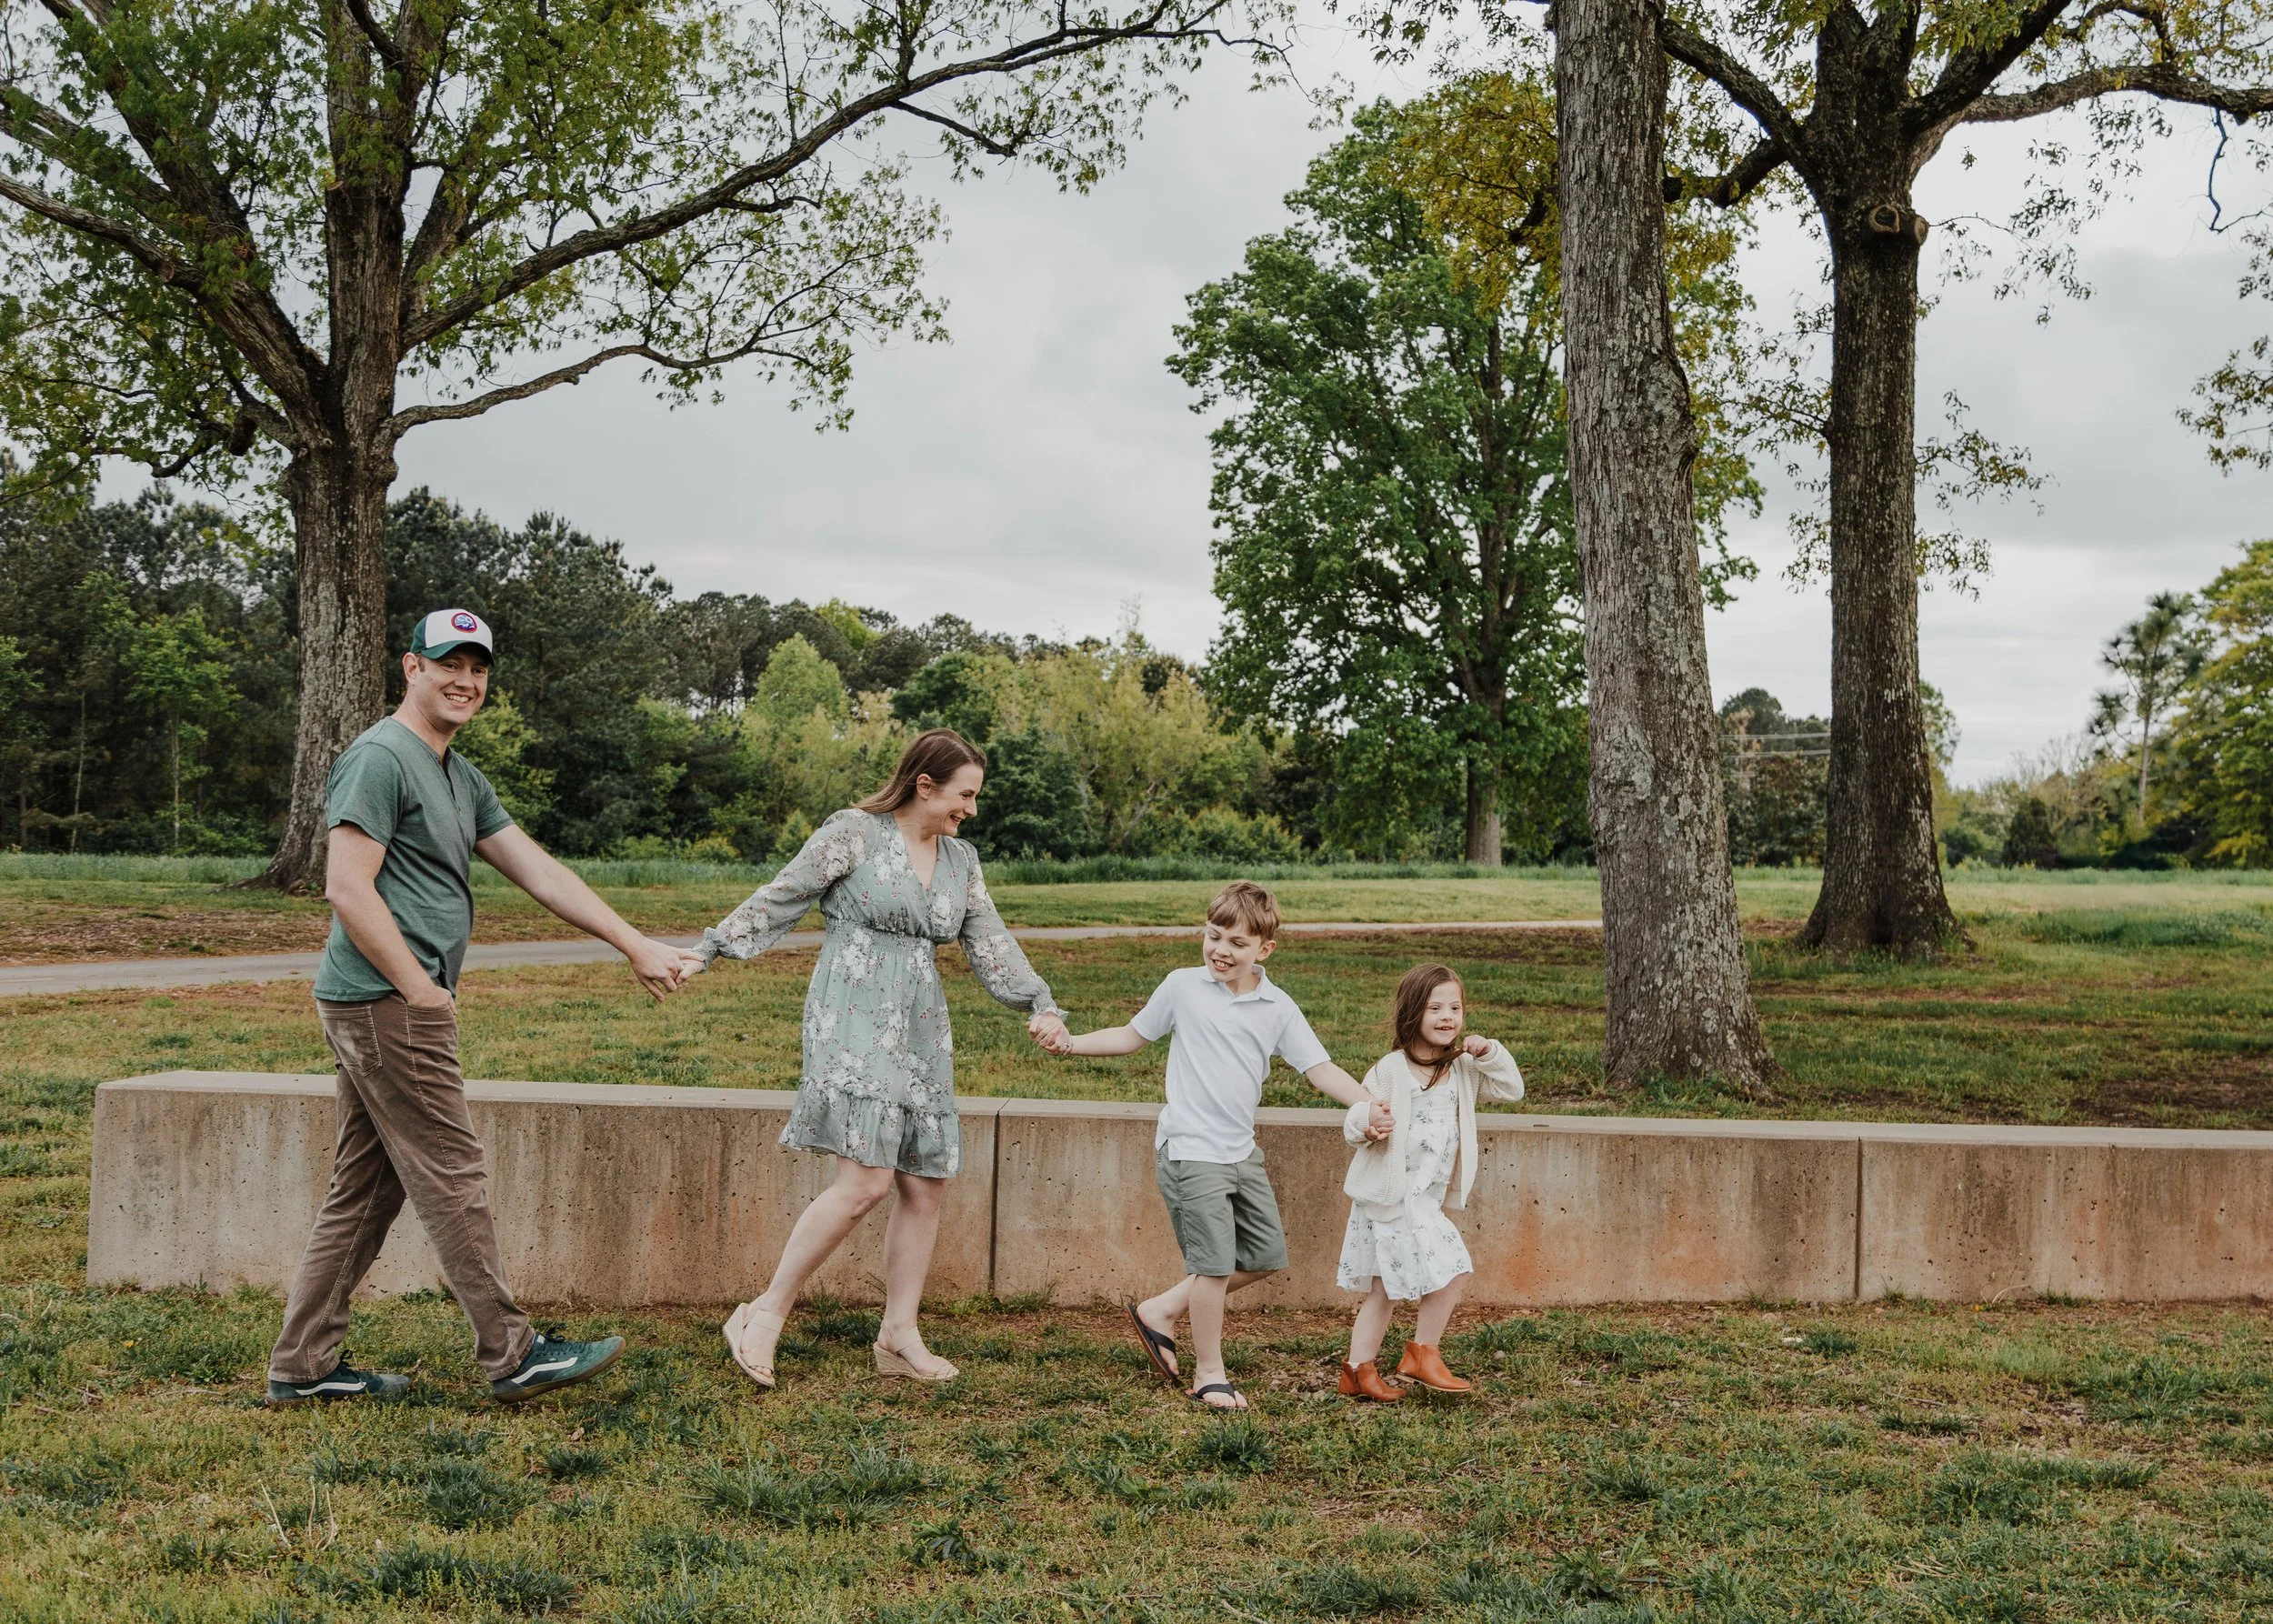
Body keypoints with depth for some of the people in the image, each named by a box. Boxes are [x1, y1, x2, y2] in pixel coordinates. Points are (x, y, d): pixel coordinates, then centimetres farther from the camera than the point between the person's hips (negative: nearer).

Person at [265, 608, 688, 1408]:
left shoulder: (460, 778, 19)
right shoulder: (380, 759, -11)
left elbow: (540, 872, 17)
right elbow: (347, 890, -18)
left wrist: (636, 946, 14)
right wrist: (421, 990, -15)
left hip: (387, 1009, 10)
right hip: (387, 1004, -10)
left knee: (364, 1189, 12)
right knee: (452, 1181, -4)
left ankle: (302, 1366, 18)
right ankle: (511, 1355, 3)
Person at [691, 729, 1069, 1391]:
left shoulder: (960, 860, 15)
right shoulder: (853, 832, -3)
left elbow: (991, 944, 11)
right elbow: (778, 899, -1)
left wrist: (1040, 1002, -2)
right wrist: (706, 951, -3)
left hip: (920, 1031, 7)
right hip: (853, 1020, -7)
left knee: (926, 1184, 4)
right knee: (865, 1181, -18)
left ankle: (899, 1337, 14)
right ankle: (766, 1313, -6)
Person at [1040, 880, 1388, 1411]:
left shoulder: (1277, 1008, 2)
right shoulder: (1183, 987, -3)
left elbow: (1319, 1068, -1)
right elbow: (1133, 1036, 9)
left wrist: (1369, 1105, -14)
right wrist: (1071, 1043, -1)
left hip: (1241, 1151, 5)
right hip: (1190, 1149, -5)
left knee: (1263, 1255, 13)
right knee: (1215, 1262, -6)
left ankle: (1162, 1312, 25)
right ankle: (1209, 1374, 11)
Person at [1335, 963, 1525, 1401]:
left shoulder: (1463, 1069, 6)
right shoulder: (1390, 1070, -13)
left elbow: (1512, 1090, 9)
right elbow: (1353, 1127, -11)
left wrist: (1490, 1054, -7)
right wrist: (1367, 1123, -35)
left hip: (1426, 1197, 7)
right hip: (1393, 1195, -7)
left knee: (1383, 1291, 14)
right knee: (1451, 1270, -12)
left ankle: (1358, 1370, 23)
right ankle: (1423, 1353, 5)